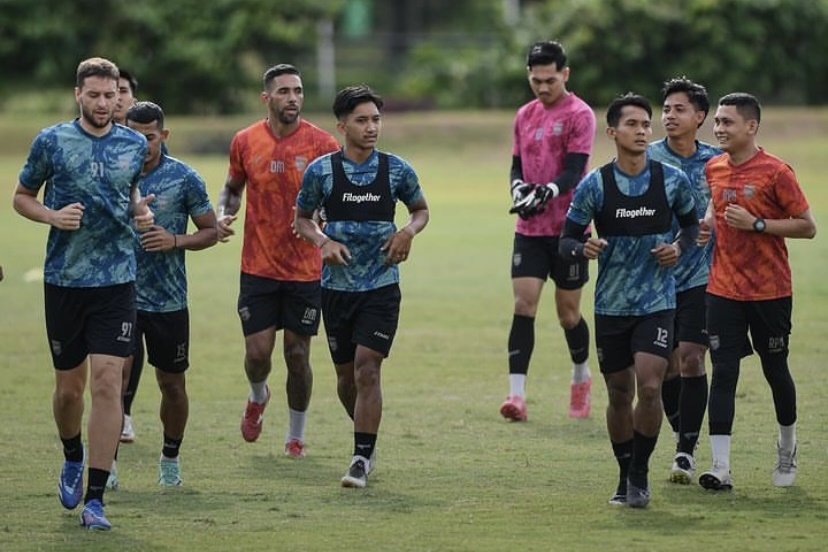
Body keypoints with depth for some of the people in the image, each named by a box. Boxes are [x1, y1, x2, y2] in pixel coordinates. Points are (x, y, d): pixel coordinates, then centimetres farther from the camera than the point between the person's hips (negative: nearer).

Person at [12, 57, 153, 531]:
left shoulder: (135, 145, 5)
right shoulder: (51, 142, -1)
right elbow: (22, 196, 9)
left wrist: (140, 211, 0)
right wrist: (52, 216, -11)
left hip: (117, 282, 0)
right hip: (64, 279, 0)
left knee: (107, 383, -11)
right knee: (69, 387, 8)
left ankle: (94, 499, -9)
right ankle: (73, 459, 40)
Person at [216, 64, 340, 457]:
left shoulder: (321, 144, -5)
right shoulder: (245, 142, 1)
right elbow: (233, 188, 17)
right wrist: (223, 215, -4)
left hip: (306, 270, -1)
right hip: (258, 267, 1)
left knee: (297, 355, 2)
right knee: (257, 352, -4)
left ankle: (296, 436, 20)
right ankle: (258, 396, 31)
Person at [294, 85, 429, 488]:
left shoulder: (396, 170, -2)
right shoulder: (321, 171, -3)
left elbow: (421, 209, 15)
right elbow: (302, 218, 9)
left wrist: (409, 231, -7)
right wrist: (324, 242, -10)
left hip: (381, 286, -1)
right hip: (337, 285, 1)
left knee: (367, 368, -13)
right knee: (346, 374, 8)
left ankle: (362, 458, -7)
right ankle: (367, 437, 34)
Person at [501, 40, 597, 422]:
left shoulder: (579, 115, -7)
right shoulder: (525, 115, 11)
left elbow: (574, 171, -15)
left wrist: (548, 191, -32)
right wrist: (518, 187, -7)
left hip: (568, 229, -4)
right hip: (529, 229, 4)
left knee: (567, 311, 6)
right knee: (523, 305, -8)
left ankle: (581, 377, 32)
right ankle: (517, 395, -13)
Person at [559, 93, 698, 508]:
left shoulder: (672, 180, -3)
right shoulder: (594, 185, -6)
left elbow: (691, 223, 14)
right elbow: (566, 240, -2)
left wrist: (680, 246, -7)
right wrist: (583, 249, -25)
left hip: (657, 303, -1)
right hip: (610, 305, 1)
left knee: (649, 387, -15)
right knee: (619, 394, 8)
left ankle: (640, 474, 1)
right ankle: (625, 476, 25)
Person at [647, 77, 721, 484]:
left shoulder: (715, 161, 3)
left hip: (700, 278, -1)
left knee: (690, 359, -10)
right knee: (666, 365, 5)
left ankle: (687, 450, -3)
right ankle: (681, 436, 26)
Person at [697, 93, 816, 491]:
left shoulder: (776, 172, -12)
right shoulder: (713, 168, 6)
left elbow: (807, 227, -10)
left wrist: (756, 224, -19)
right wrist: (710, 223, 3)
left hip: (770, 291, -4)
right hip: (723, 289, 4)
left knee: (775, 370, 10)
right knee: (722, 373, -6)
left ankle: (787, 447, 36)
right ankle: (720, 468, -10)